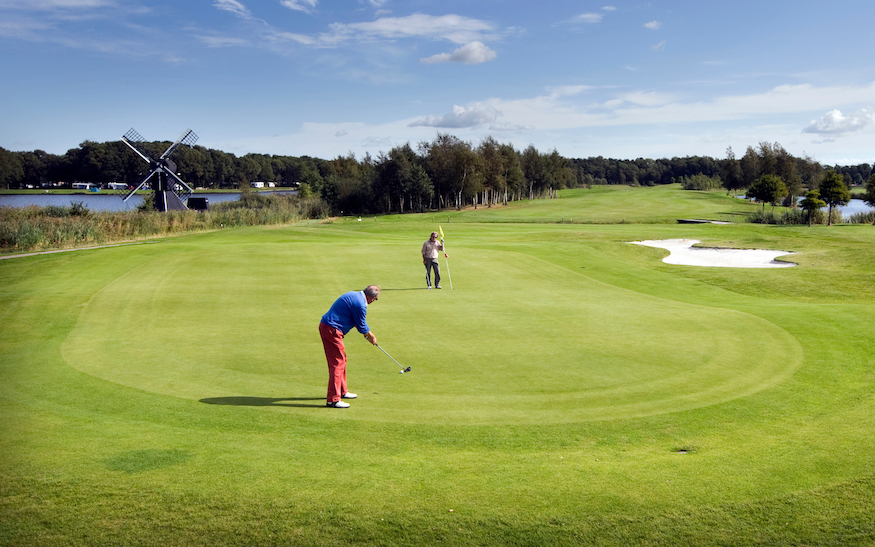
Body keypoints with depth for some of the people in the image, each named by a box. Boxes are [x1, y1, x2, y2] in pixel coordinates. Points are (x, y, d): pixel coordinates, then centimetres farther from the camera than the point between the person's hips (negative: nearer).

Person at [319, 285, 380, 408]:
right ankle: (333, 399, -8)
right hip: (332, 330, -10)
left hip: (325, 326, 10)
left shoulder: (353, 295, 12)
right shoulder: (360, 304, -18)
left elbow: (359, 321, 25)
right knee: (338, 362, -8)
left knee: (341, 360, 20)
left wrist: (367, 332, 30)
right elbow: (361, 326, -5)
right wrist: (371, 337, 12)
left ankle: (342, 391, 32)